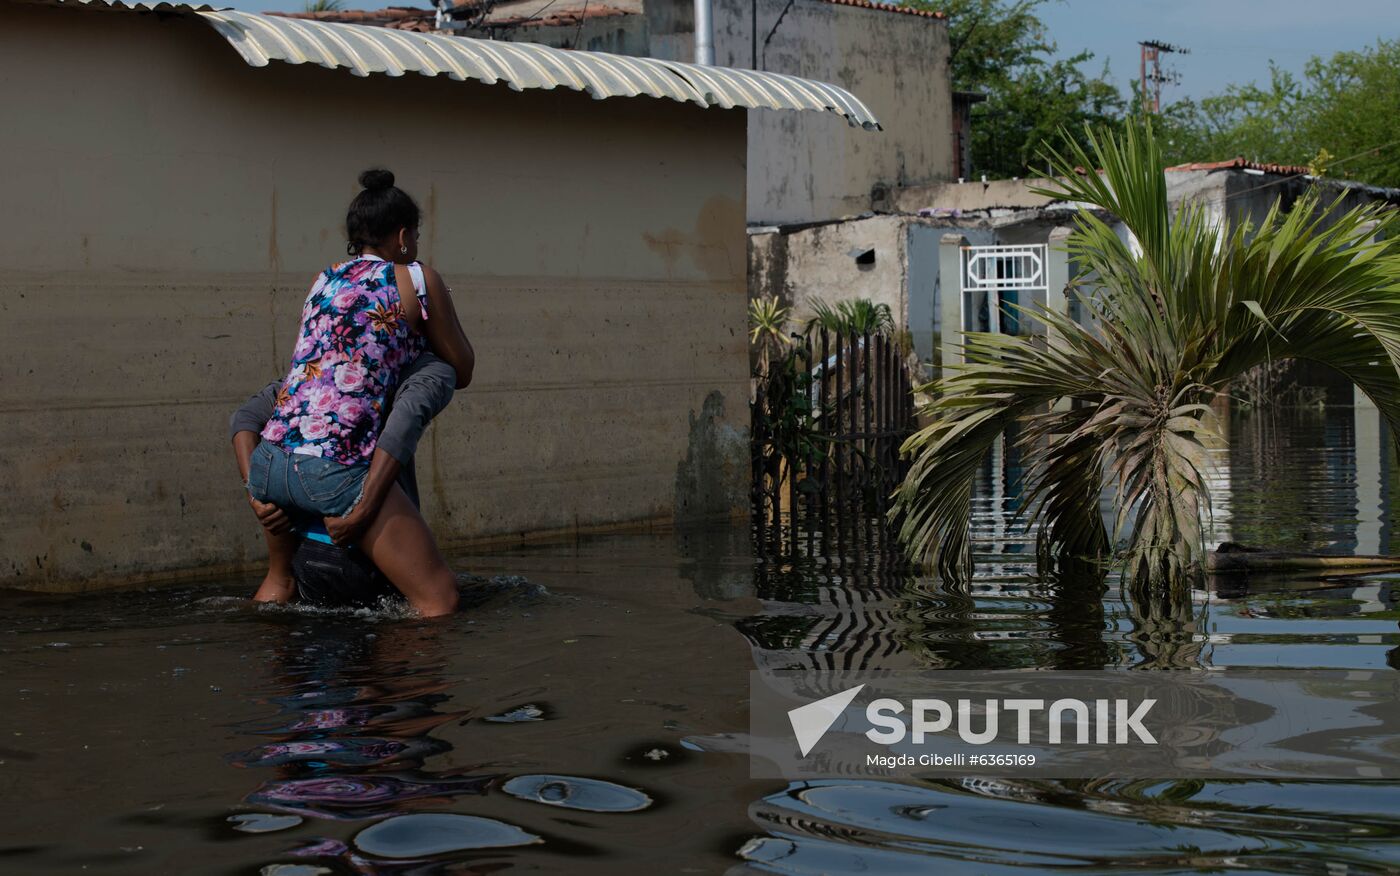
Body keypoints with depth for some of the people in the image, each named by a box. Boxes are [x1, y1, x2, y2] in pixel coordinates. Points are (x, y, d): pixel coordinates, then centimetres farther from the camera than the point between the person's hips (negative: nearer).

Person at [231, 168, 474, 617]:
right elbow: (462, 371, 17)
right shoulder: (418, 281, 6)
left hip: (269, 462, 7)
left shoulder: (321, 282, 22)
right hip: (338, 471, -7)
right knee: (440, 600, -2)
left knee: (280, 578, 37)